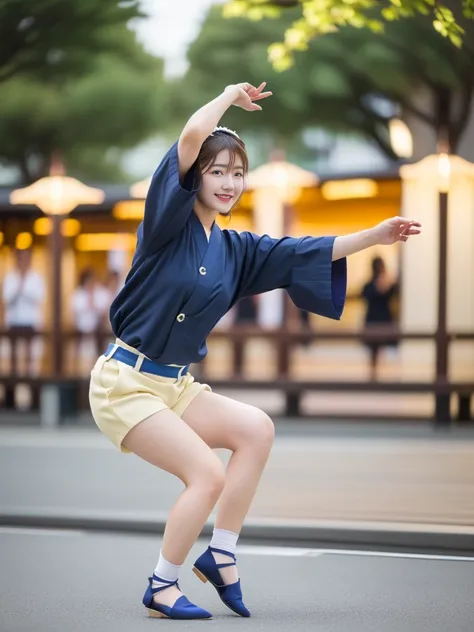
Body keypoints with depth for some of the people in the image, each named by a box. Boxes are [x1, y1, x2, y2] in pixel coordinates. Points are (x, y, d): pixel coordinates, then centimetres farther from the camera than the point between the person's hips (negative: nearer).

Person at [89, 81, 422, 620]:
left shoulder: (236, 250, 11)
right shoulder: (169, 224, -10)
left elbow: (306, 253, 9)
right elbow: (192, 136, -22)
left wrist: (375, 236, 0)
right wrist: (231, 96, -7)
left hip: (174, 386, 7)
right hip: (125, 383, -7)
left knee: (255, 429, -8)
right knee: (208, 474, -15)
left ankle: (220, 555, 4)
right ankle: (162, 588, 3)